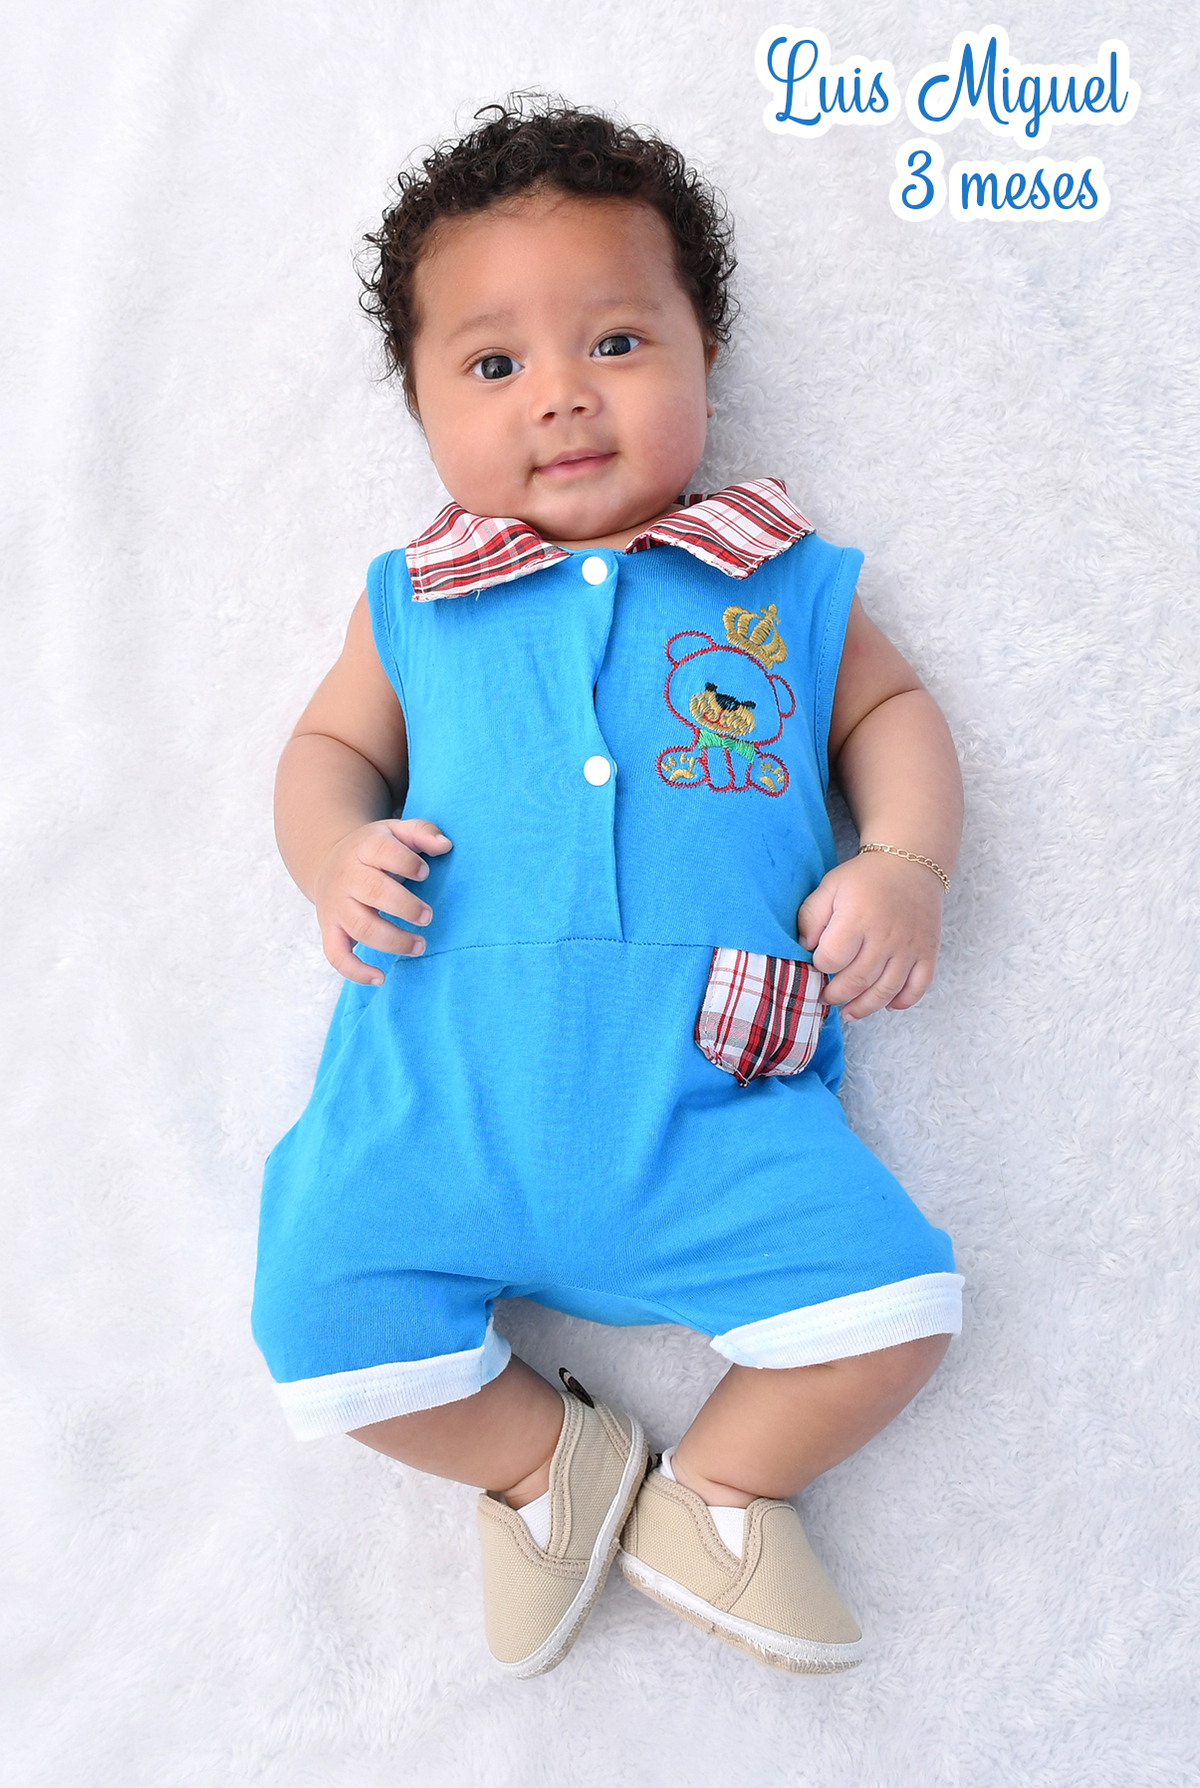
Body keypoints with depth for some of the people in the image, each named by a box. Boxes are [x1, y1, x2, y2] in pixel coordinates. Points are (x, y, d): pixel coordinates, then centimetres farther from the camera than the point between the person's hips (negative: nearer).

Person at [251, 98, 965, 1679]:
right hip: (441, 1084, 1)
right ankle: (548, 1457, 17)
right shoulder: (415, 600, 15)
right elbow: (330, 741, 21)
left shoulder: (779, 578, 14)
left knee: (895, 1305, -13)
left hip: (710, 1095, 0)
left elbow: (889, 705, 21)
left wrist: (905, 862, 2)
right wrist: (333, 851, -2)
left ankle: (716, 1492, 18)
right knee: (321, 1317, -14)